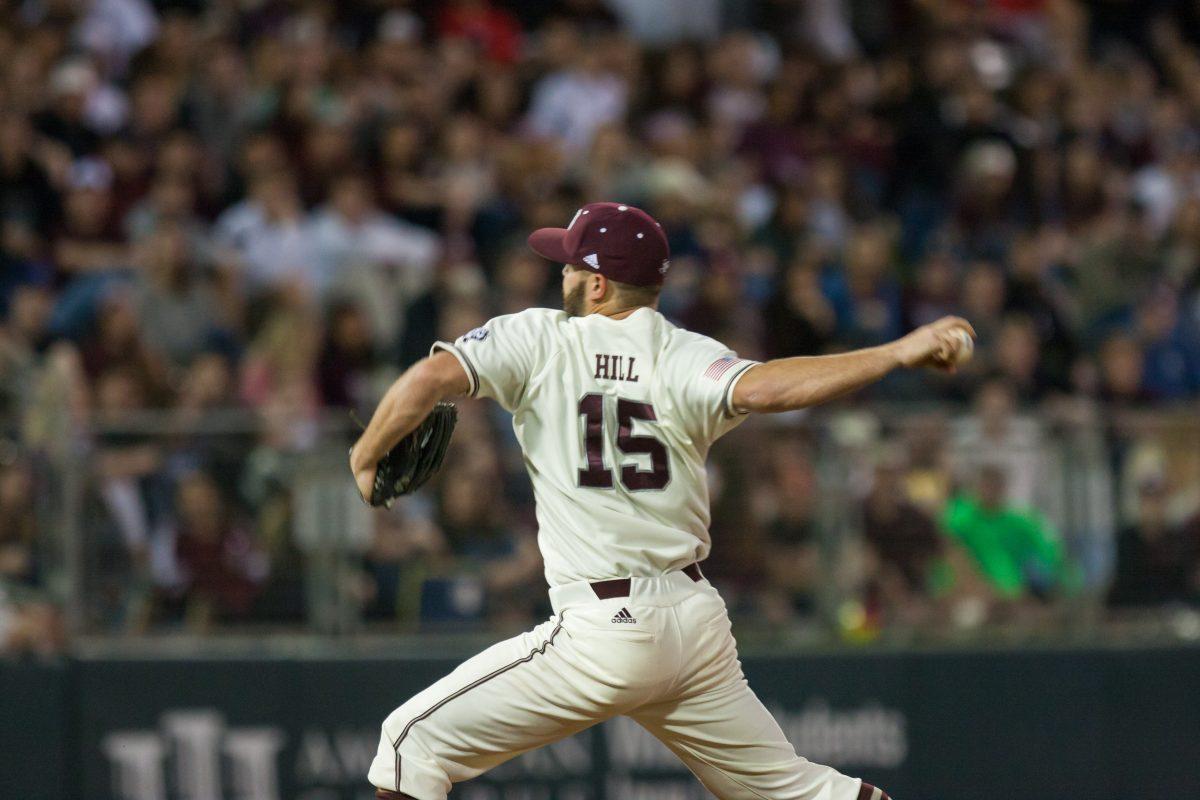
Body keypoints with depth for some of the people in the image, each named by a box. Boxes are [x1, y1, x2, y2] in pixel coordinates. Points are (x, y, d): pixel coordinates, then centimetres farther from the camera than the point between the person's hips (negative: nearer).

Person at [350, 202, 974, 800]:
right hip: (699, 622, 4)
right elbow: (760, 389, -20)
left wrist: (366, 457, 3)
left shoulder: (538, 340, -2)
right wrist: (898, 354, -19)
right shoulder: (686, 359, 1)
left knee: (414, 742, 2)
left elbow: (431, 377, -14)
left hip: (604, 634, -4)